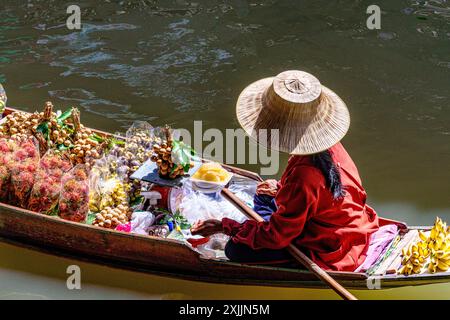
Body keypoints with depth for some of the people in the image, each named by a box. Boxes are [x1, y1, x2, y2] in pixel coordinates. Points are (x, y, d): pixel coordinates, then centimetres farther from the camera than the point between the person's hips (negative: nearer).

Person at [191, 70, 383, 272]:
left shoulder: (303, 176, -34)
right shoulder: (329, 147, -9)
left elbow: (276, 236, -24)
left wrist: (225, 227, -15)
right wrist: (282, 188, 9)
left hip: (330, 258, -9)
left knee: (236, 250, -12)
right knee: (263, 197, 22)